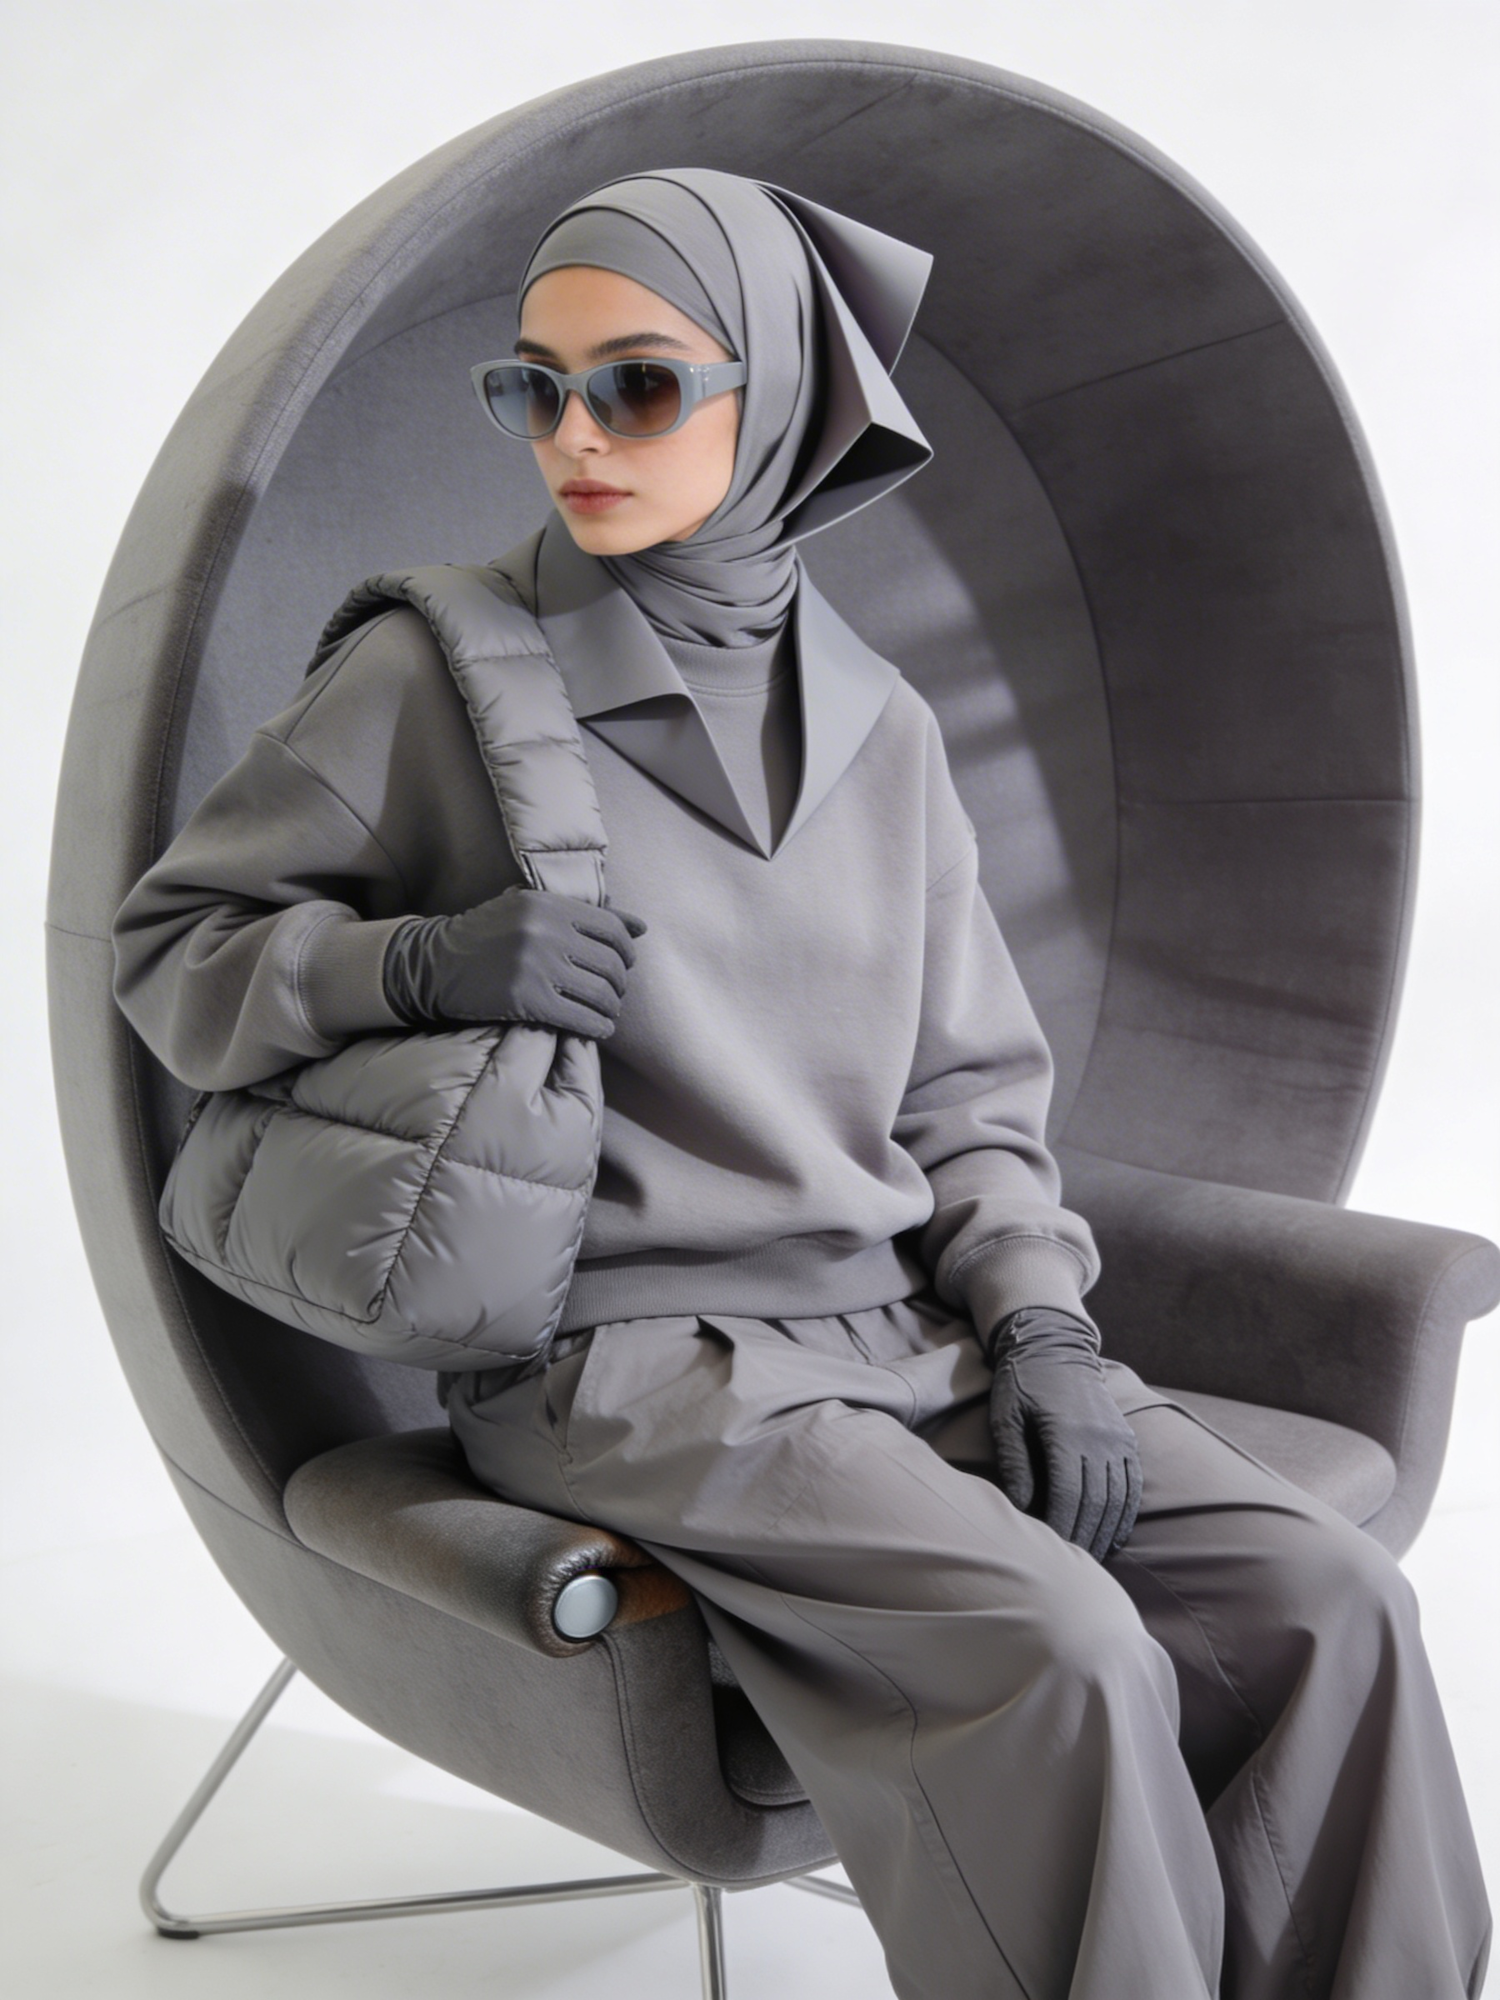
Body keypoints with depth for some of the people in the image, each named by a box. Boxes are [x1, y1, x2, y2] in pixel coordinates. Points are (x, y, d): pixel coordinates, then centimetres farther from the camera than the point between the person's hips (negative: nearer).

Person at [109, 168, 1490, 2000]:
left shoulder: (876, 725, 10)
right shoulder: (434, 676, -2)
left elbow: (966, 1086, 14)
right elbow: (169, 949, 3)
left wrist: (1037, 1325, -2)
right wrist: (417, 964, -16)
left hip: (905, 1325, 5)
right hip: (621, 1353, -4)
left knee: (1329, 1607, -12)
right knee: (1052, 1655, -27)